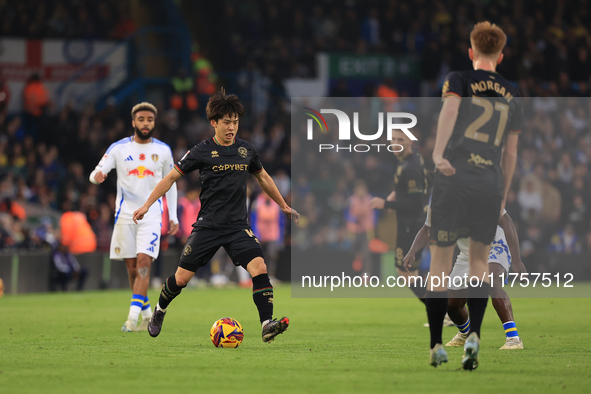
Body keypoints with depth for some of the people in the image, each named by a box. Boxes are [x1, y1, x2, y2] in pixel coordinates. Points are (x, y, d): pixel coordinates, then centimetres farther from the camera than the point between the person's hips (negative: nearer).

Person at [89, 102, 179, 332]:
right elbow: (96, 173, -4)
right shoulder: (119, 148, 2)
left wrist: (174, 217, 9)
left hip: (152, 216, -1)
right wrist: (97, 176, -29)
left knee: (143, 263, -16)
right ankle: (147, 314, 20)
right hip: (125, 215, 1)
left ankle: (133, 317, -21)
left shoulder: (163, 150, 5)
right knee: (132, 268, 4)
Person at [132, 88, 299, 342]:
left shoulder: (246, 150, 6)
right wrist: (147, 205, -2)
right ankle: (159, 311, 31)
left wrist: (284, 206, 31)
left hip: (238, 226, 2)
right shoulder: (202, 152, -4)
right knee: (182, 277, 0)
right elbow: (172, 177, 3)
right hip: (208, 225, -2)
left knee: (259, 267, -21)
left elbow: (263, 177, 24)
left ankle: (267, 325, -24)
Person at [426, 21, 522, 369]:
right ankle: (474, 335, -7)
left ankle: (436, 346, 8)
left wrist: (438, 152, -32)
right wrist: (503, 198, 25)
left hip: (453, 181, -3)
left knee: (440, 263, 6)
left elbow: (450, 109, -19)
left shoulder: (459, 80, 4)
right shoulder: (512, 95, 15)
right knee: (480, 262, 14)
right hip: (491, 184, 3)